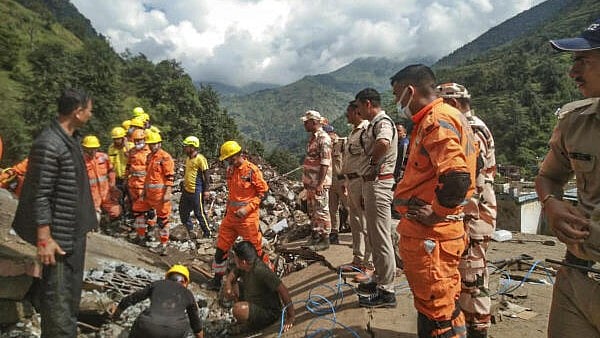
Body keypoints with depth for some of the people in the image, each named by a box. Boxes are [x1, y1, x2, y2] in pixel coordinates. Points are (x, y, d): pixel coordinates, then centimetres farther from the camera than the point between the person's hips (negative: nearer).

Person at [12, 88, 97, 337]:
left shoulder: (72, 137, 6)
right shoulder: (49, 145, -22)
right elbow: (39, 196, -22)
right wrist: (44, 239, -21)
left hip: (75, 230, 9)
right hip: (59, 234, -9)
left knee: (72, 289, 22)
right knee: (58, 295, 1)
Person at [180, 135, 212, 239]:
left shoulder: (200, 159, -15)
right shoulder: (188, 158, 10)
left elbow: (206, 175, -14)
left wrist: (206, 190, -16)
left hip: (196, 191, -9)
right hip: (186, 190, 9)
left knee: (199, 213, -1)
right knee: (183, 211, 15)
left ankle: (207, 233, 13)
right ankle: (190, 231, 30)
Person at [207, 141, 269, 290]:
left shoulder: (252, 170, -14)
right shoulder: (230, 170, 7)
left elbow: (263, 192, -12)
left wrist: (247, 208, -18)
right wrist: (228, 209, 17)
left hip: (248, 217, -7)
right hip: (231, 215, 7)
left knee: (255, 249, 3)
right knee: (221, 247, 10)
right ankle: (218, 279, 26)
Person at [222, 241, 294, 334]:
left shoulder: (261, 271, -32)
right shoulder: (245, 265, -7)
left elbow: (283, 290, -31)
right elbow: (233, 273, 12)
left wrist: (291, 317, -25)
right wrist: (228, 283, -12)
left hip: (269, 313, -9)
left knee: (238, 309, -32)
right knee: (232, 285, 7)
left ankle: (251, 326, -1)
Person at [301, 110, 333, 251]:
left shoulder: (323, 138, -14)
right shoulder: (312, 138, 15)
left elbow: (325, 163, -19)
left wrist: (320, 184, -23)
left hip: (319, 182, -10)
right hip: (310, 182, 10)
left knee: (321, 211, -2)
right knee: (312, 210, 16)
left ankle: (325, 240, 6)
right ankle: (316, 236, 27)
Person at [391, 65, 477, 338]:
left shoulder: (438, 121, -17)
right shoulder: (431, 120, 16)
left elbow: (456, 178, -31)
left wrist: (436, 214, -19)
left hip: (430, 237, -10)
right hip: (427, 233, 10)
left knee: (438, 313, 2)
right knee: (431, 307, 23)